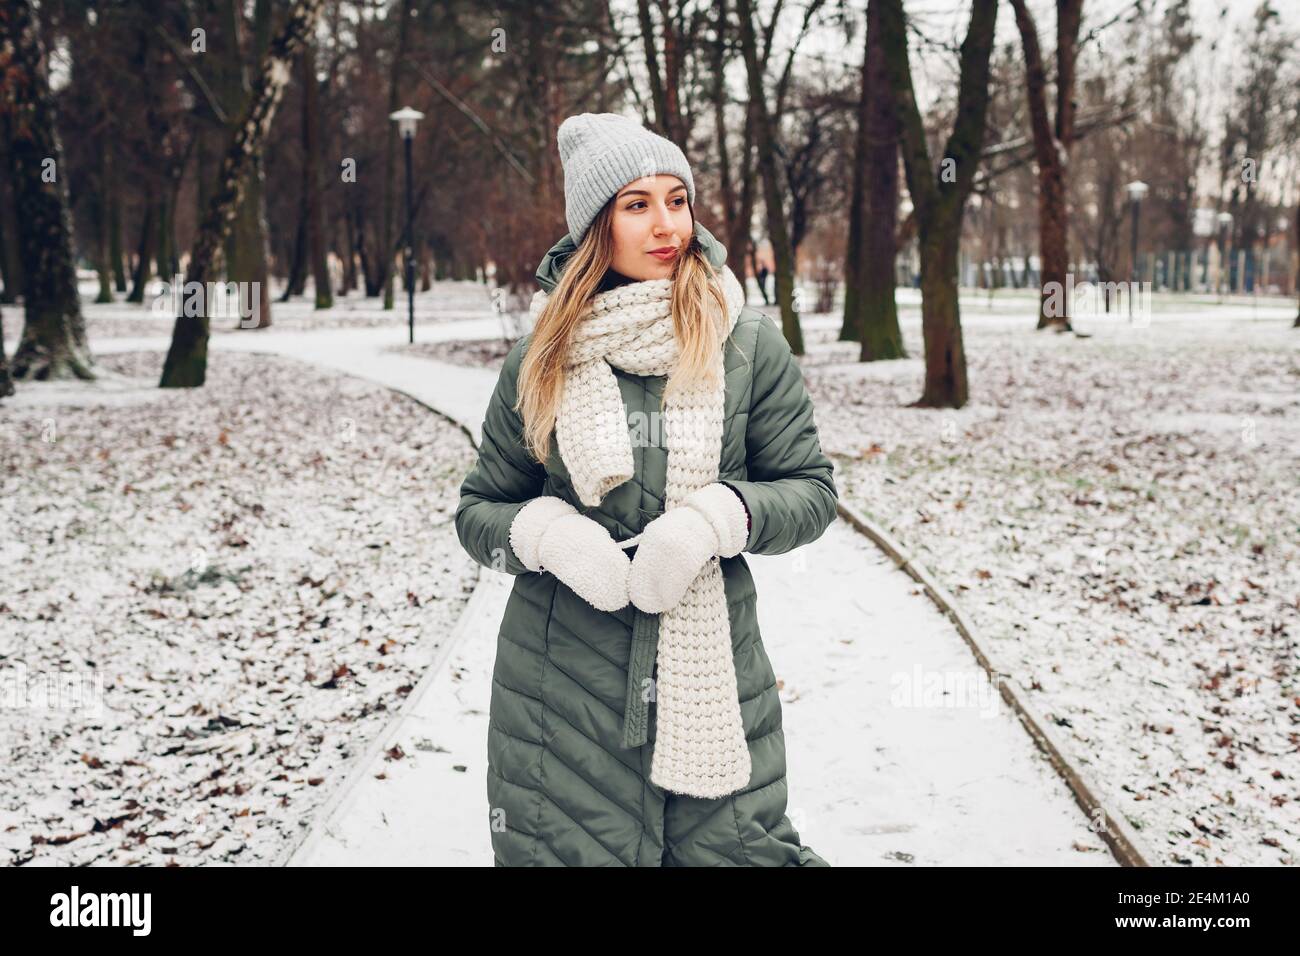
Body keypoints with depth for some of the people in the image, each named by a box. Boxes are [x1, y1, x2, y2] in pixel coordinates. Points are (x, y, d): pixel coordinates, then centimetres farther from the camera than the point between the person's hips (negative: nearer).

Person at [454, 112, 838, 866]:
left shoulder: (748, 342, -1)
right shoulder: (543, 358, 3)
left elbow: (812, 489, 1)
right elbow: (479, 510, 9)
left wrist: (716, 516, -17)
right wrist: (545, 531, -13)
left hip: (714, 672, 0)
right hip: (562, 684, 1)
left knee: (740, 849, 3)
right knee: (567, 849, 7)